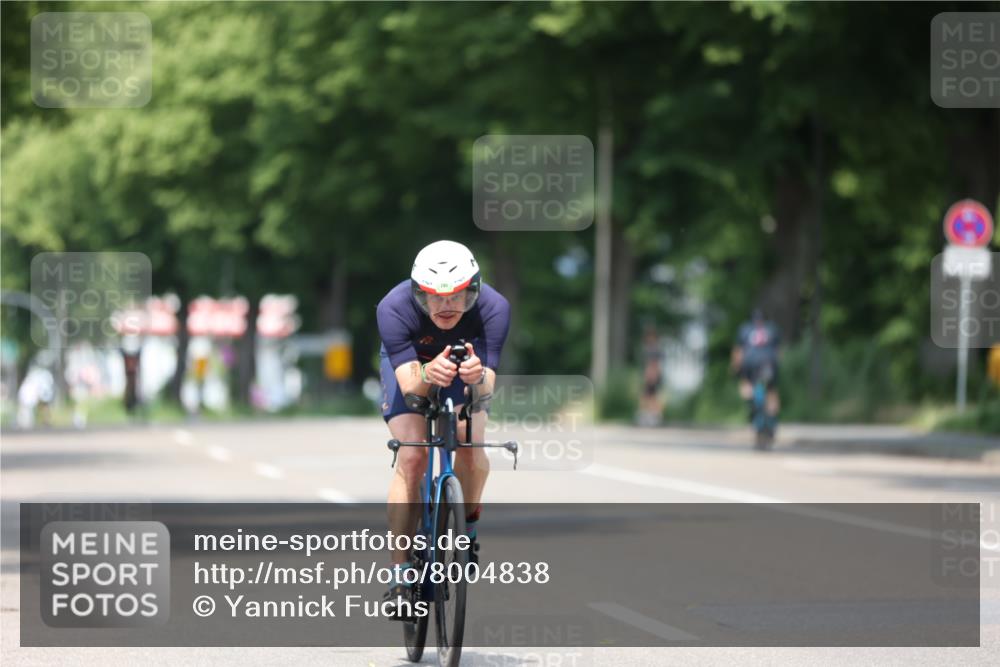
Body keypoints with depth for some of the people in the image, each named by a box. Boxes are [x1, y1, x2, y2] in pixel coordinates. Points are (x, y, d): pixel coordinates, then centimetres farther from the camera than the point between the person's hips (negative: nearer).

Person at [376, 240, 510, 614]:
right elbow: (408, 382, -42)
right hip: (409, 362, -1)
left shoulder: (493, 308, -36)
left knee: (471, 442, -22)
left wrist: (478, 376, -61)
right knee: (411, 457, -18)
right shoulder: (393, 309, -38)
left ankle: (468, 526, 8)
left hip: (469, 358, 1)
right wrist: (427, 375, -65)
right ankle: (400, 574, -13)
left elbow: (487, 384, -38)